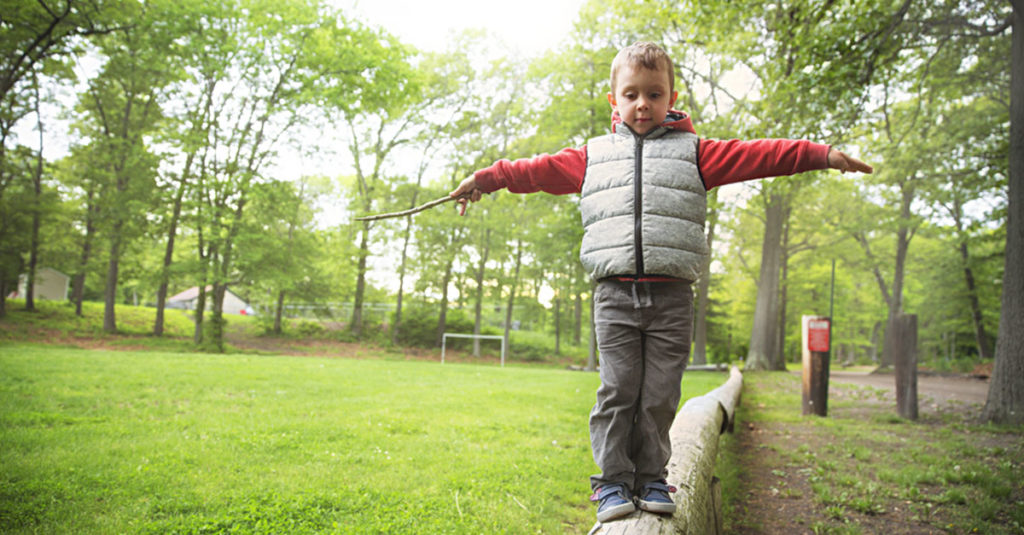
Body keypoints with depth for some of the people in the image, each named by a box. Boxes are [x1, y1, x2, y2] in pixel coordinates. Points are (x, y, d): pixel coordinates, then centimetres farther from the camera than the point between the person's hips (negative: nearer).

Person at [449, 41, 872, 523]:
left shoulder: (693, 151, 13)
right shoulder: (593, 156, 17)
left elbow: (754, 156, 5)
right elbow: (540, 170, 17)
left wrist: (821, 154, -3)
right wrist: (486, 178, 14)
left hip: (671, 296, 0)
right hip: (614, 294, 0)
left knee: (660, 393, 3)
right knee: (617, 389, -1)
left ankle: (651, 478, 18)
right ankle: (613, 480, 11)